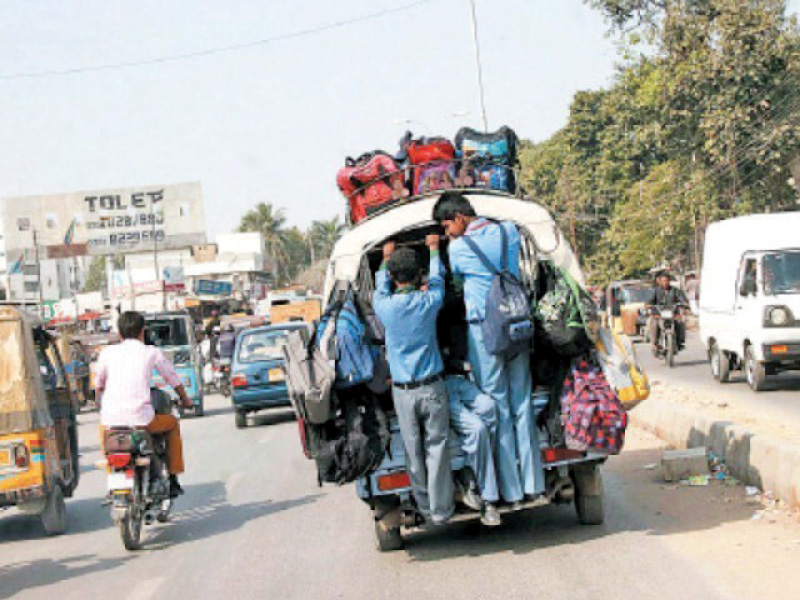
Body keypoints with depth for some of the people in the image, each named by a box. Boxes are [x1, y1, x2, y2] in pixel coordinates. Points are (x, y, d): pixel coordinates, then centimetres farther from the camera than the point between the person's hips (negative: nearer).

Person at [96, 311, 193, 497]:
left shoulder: (107, 353, 10)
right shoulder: (152, 352, 6)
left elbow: (99, 386, 21)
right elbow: (174, 380, 18)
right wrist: (185, 400, 38)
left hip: (111, 419, 3)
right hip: (140, 419, -2)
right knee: (172, 423, 27)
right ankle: (173, 480, 27)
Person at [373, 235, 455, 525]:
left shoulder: (385, 306, -8)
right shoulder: (428, 302, -7)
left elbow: (381, 287, 17)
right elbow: (437, 278, 15)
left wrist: (387, 257, 33)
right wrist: (434, 248, 32)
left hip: (403, 391, 0)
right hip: (432, 387, 0)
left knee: (414, 451, 8)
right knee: (437, 448, 5)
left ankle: (425, 508, 17)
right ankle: (440, 509, 10)